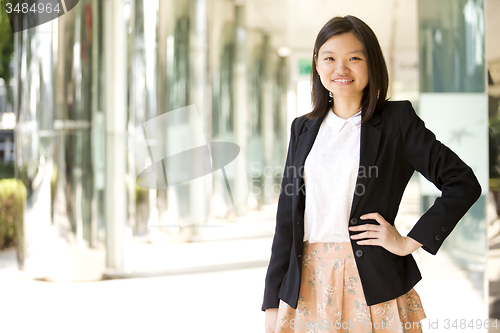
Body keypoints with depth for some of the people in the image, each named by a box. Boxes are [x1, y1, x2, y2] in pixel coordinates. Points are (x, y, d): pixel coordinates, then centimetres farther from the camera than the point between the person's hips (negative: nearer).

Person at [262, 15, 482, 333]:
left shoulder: (397, 119, -1)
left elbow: (464, 183, -5)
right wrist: (273, 301, 7)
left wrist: (409, 242, -7)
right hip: (308, 281, 4)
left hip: (373, 282, -3)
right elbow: (288, 216, 10)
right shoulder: (304, 128, 11)